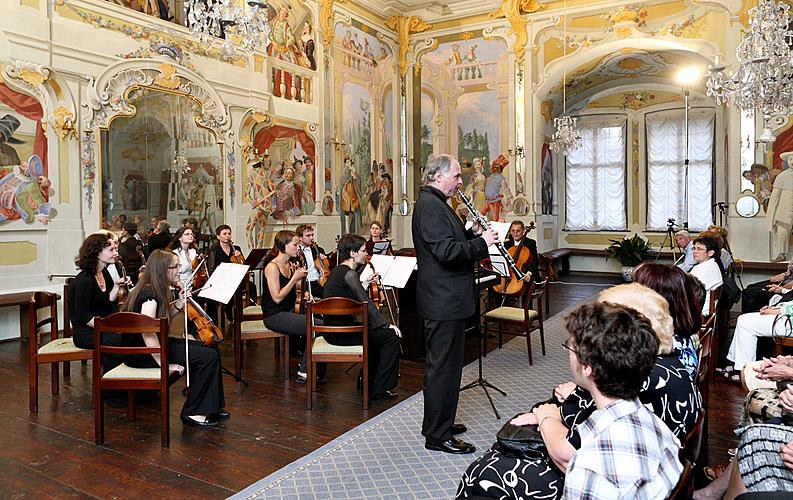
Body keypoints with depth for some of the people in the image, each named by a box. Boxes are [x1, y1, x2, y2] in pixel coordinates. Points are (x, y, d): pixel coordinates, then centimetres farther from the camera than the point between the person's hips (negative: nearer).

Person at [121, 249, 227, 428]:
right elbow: (147, 333, -28)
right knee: (208, 356, -18)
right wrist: (164, 363, -26)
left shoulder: (158, 291, 9)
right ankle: (192, 412, -5)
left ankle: (212, 406, 11)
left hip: (155, 344, 10)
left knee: (213, 349, 3)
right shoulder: (149, 292, -21)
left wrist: (179, 304, 3)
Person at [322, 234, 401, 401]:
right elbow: (366, 304, -20)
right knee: (391, 336, -8)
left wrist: (366, 283, 22)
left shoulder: (336, 270, 12)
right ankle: (378, 391, -1)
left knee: (378, 332, 27)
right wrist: (387, 324, -14)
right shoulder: (349, 274, -17)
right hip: (341, 333, -10)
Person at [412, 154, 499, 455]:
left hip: (444, 299, 11)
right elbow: (446, 251, -27)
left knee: (440, 364, 19)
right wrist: (482, 243, -16)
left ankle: (436, 423, 32)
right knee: (444, 366, -2)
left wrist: (472, 234, 5)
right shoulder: (431, 205, -17)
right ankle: (438, 436, 9)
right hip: (444, 301, -11)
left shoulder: (434, 203, 16)